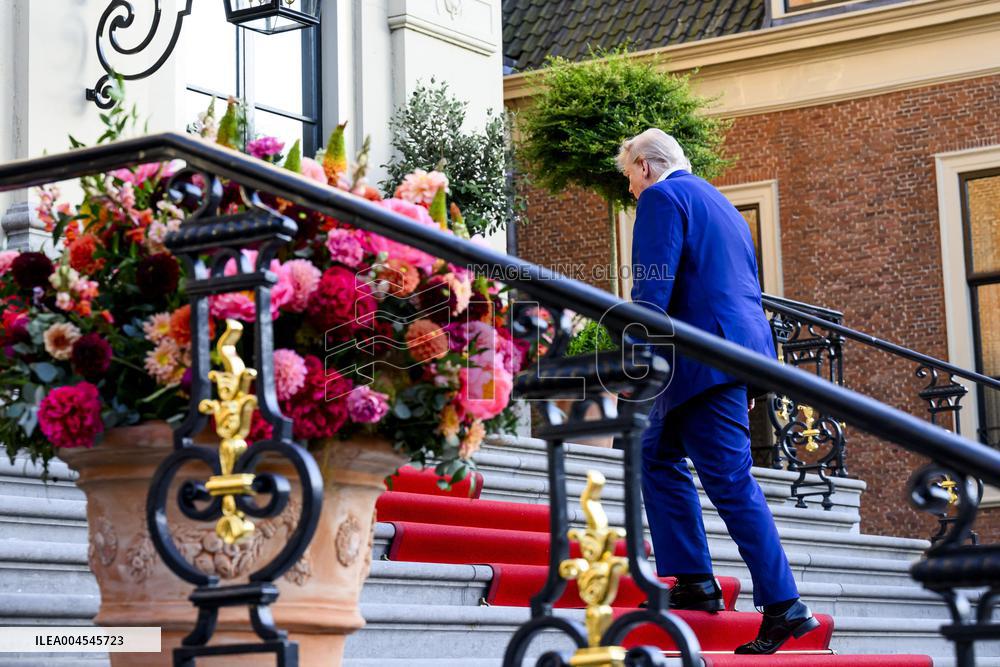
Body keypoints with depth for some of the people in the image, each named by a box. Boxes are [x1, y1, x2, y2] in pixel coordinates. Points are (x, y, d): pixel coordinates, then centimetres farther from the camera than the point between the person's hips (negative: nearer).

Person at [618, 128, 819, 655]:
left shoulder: (662, 196, -4)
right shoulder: (718, 202, 24)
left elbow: (652, 285, -15)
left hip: (707, 355, -9)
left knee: (730, 480, -8)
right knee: (657, 454, 16)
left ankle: (783, 607, -8)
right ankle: (695, 580, 12)